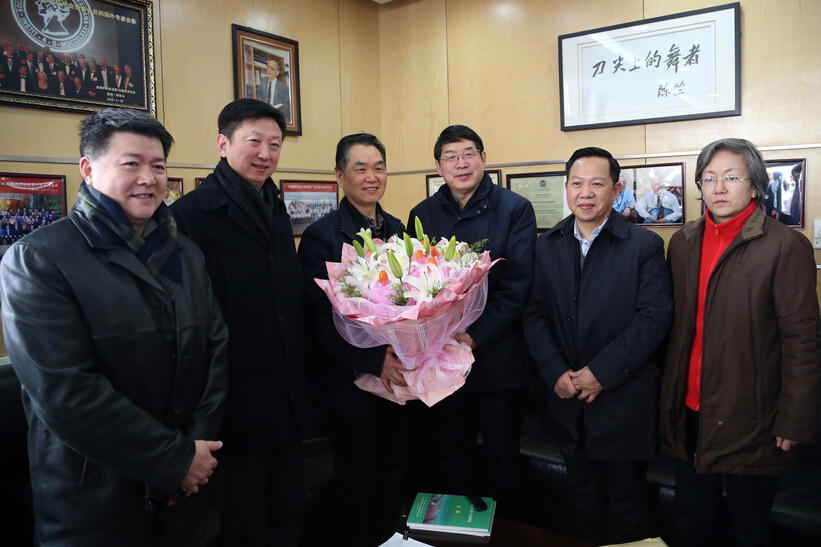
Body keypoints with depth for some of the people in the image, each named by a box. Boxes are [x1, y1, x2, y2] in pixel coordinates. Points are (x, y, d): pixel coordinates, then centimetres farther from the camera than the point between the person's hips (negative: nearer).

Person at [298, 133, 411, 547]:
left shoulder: (397, 230, 7)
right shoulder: (321, 236, -10)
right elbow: (320, 318, -15)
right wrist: (373, 361, -25)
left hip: (399, 375, 5)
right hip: (352, 383, -5)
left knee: (394, 474, 19)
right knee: (356, 482, 12)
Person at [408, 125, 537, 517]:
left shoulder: (515, 209, -3)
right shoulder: (422, 215, 7)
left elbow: (517, 285, -10)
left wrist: (476, 337, -17)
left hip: (499, 356, -3)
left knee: (502, 460, 10)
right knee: (452, 458, 15)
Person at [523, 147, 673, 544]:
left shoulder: (644, 246, -6)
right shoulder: (547, 246, 5)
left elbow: (654, 317, -13)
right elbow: (534, 314, 1)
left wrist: (602, 372, -18)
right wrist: (556, 371, -11)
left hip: (623, 398, -3)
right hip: (566, 397, 4)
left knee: (626, 502, 13)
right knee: (582, 496, 20)